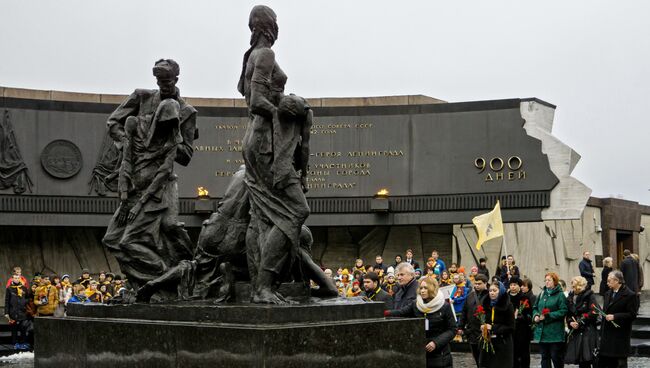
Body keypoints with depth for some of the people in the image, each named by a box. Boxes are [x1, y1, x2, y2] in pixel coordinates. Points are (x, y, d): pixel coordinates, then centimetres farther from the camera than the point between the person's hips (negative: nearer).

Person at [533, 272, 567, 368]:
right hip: (542, 331, 6)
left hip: (554, 331, -6)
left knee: (556, 356, 0)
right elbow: (535, 307, 20)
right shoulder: (542, 294, 14)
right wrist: (535, 315, -2)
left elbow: (563, 311, -14)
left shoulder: (560, 295, -6)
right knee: (544, 356, 10)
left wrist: (548, 316, -18)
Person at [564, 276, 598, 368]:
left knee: (588, 357, -13)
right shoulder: (570, 298, 14)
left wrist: (580, 322, -12)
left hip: (588, 331, -6)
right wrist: (570, 322, -4)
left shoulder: (590, 296, -4)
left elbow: (593, 312, -13)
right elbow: (568, 314, 17)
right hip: (575, 332, 6)